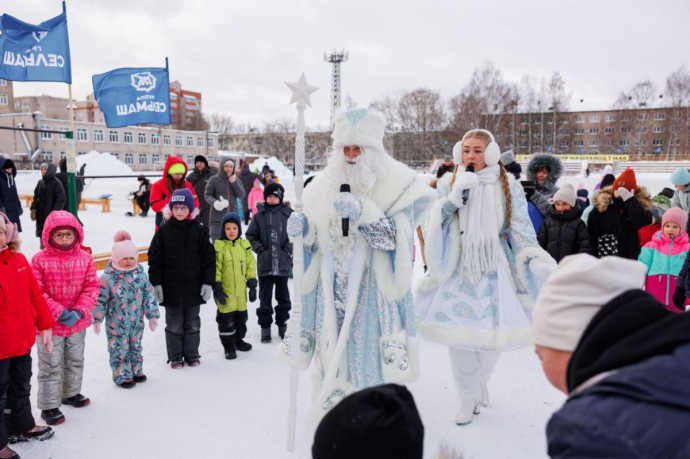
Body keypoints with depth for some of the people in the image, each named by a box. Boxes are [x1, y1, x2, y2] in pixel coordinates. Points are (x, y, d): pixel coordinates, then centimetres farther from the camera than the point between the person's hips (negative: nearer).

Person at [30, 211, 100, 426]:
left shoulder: (85, 258, -4)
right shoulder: (40, 259, -14)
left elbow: (92, 287, -4)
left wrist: (80, 311, -18)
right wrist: (60, 313, -22)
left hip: (78, 323, 4)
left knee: (76, 361, 22)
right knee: (51, 366, 6)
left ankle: (71, 393, 44)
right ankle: (49, 406, 22)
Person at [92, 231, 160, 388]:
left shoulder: (141, 274, -3)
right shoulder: (108, 277, -14)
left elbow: (149, 295, 3)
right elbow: (100, 299, -10)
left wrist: (152, 315, 3)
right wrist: (97, 319, -8)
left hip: (136, 322, 4)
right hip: (116, 324, -4)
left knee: (136, 346, 18)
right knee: (119, 349, 5)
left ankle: (136, 370, 36)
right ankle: (122, 375, 20)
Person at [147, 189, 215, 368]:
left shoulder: (200, 231, -3)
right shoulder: (163, 231, -2)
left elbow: (209, 258, -2)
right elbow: (154, 258, -1)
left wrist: (208, 282, -6)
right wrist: (156, 283, -6)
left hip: (193, 288, 0)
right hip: (171, 288, 0)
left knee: (192, 324, 13)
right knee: (174, 325, 10)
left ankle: (192, 354, 27)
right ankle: (175, 357, 23)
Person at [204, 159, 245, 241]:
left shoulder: (236, 180, 10)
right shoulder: (214, 179, -2)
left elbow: (241, 195, 1)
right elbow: (207, 195, -3)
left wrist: (234, 183, -11)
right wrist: (214, 202, -22)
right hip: (217, 217, -4)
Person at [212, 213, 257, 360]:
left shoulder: (245, 245, 5)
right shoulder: (219, 246, -9)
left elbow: (251, 265, 10)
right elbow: (215, 269, -10)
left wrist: (252, 285, 7)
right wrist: (217, 288, -14)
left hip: (240, 292, 5)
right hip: (225, 293, -5)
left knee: (241, 318, 18)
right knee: (226, 320, 2)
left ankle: (238, 340, 37)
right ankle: (229, 346, 17)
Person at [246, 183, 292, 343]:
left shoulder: (288, 214, -2)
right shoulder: (259, 216, 2)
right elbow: (250, 235, 7)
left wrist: (289, 249, -7)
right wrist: (260, 248, -4)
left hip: (283, 263, 0)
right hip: (265, 263, 1)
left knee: (283, 295, 12)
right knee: (265, 297, 7)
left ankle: (282, 324, 26)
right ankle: (265, 326, 16)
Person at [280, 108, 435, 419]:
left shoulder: (395, 184, -5)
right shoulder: (326, 183, 8)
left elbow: (394, 239, -13)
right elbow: (319, 241, 12)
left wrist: (363, 212, -26)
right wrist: (303, 228, -9)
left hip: (372, 292, -4)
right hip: (333, 290, 4)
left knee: (370, 360, -1)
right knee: (331, 357, 9)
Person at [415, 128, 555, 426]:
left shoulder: (508, 187, 2)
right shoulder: (449, 184, 5)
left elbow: (522, 230, 1)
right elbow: (435, 227, -2)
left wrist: (538, 262, -12)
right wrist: (454, 199, -16)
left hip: (494, 273, 0)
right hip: (458, 271, 0)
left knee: (492, 336, 1)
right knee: (459, 337, -3)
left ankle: (481, 382, 33)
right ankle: (467, 398, 17)